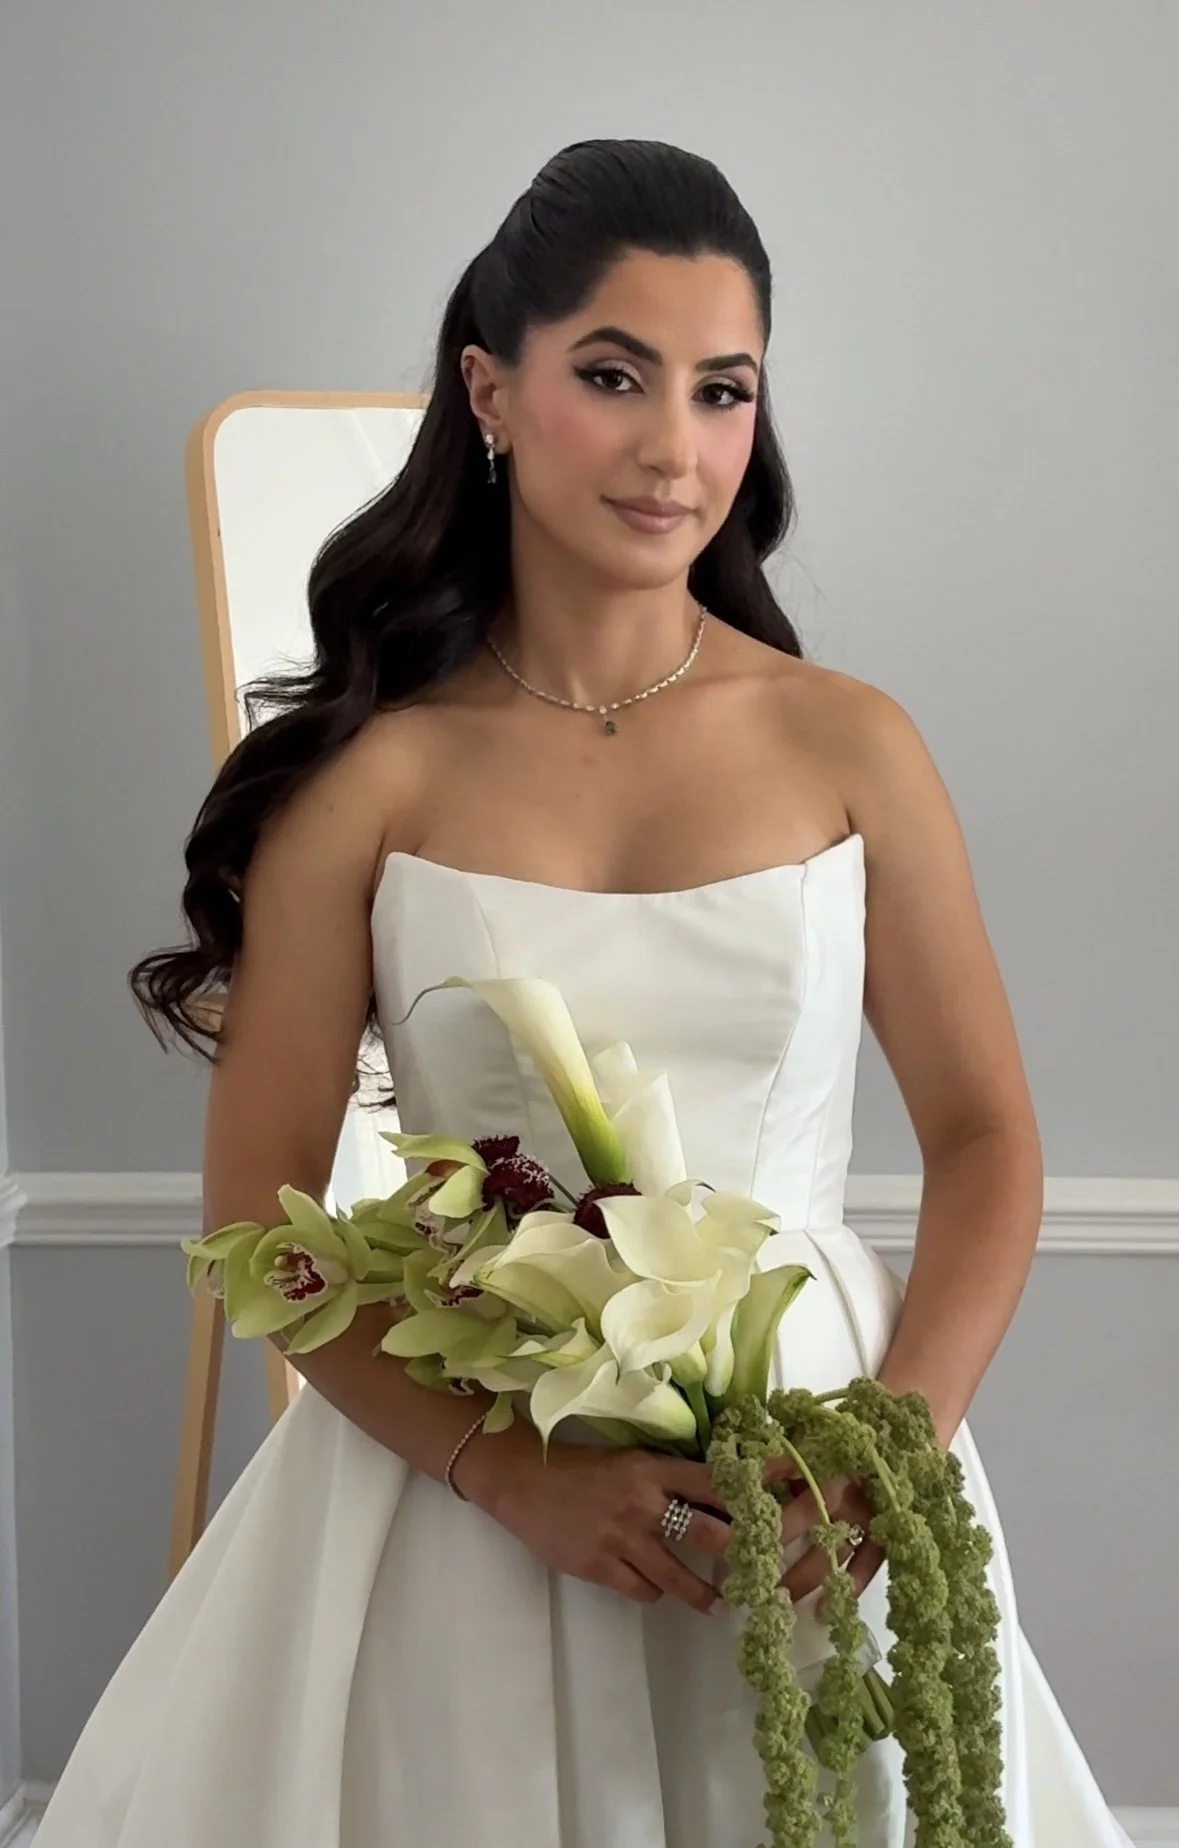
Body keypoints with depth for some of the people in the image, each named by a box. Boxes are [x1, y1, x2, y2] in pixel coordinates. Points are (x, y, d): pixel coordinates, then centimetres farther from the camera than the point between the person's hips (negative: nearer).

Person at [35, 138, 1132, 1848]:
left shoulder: (850, 746, 0)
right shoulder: (371, 773, -4)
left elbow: (987, 1144, 3)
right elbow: (261, 1209, -5)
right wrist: (514, 1470, -16)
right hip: (456, 1483, -1)